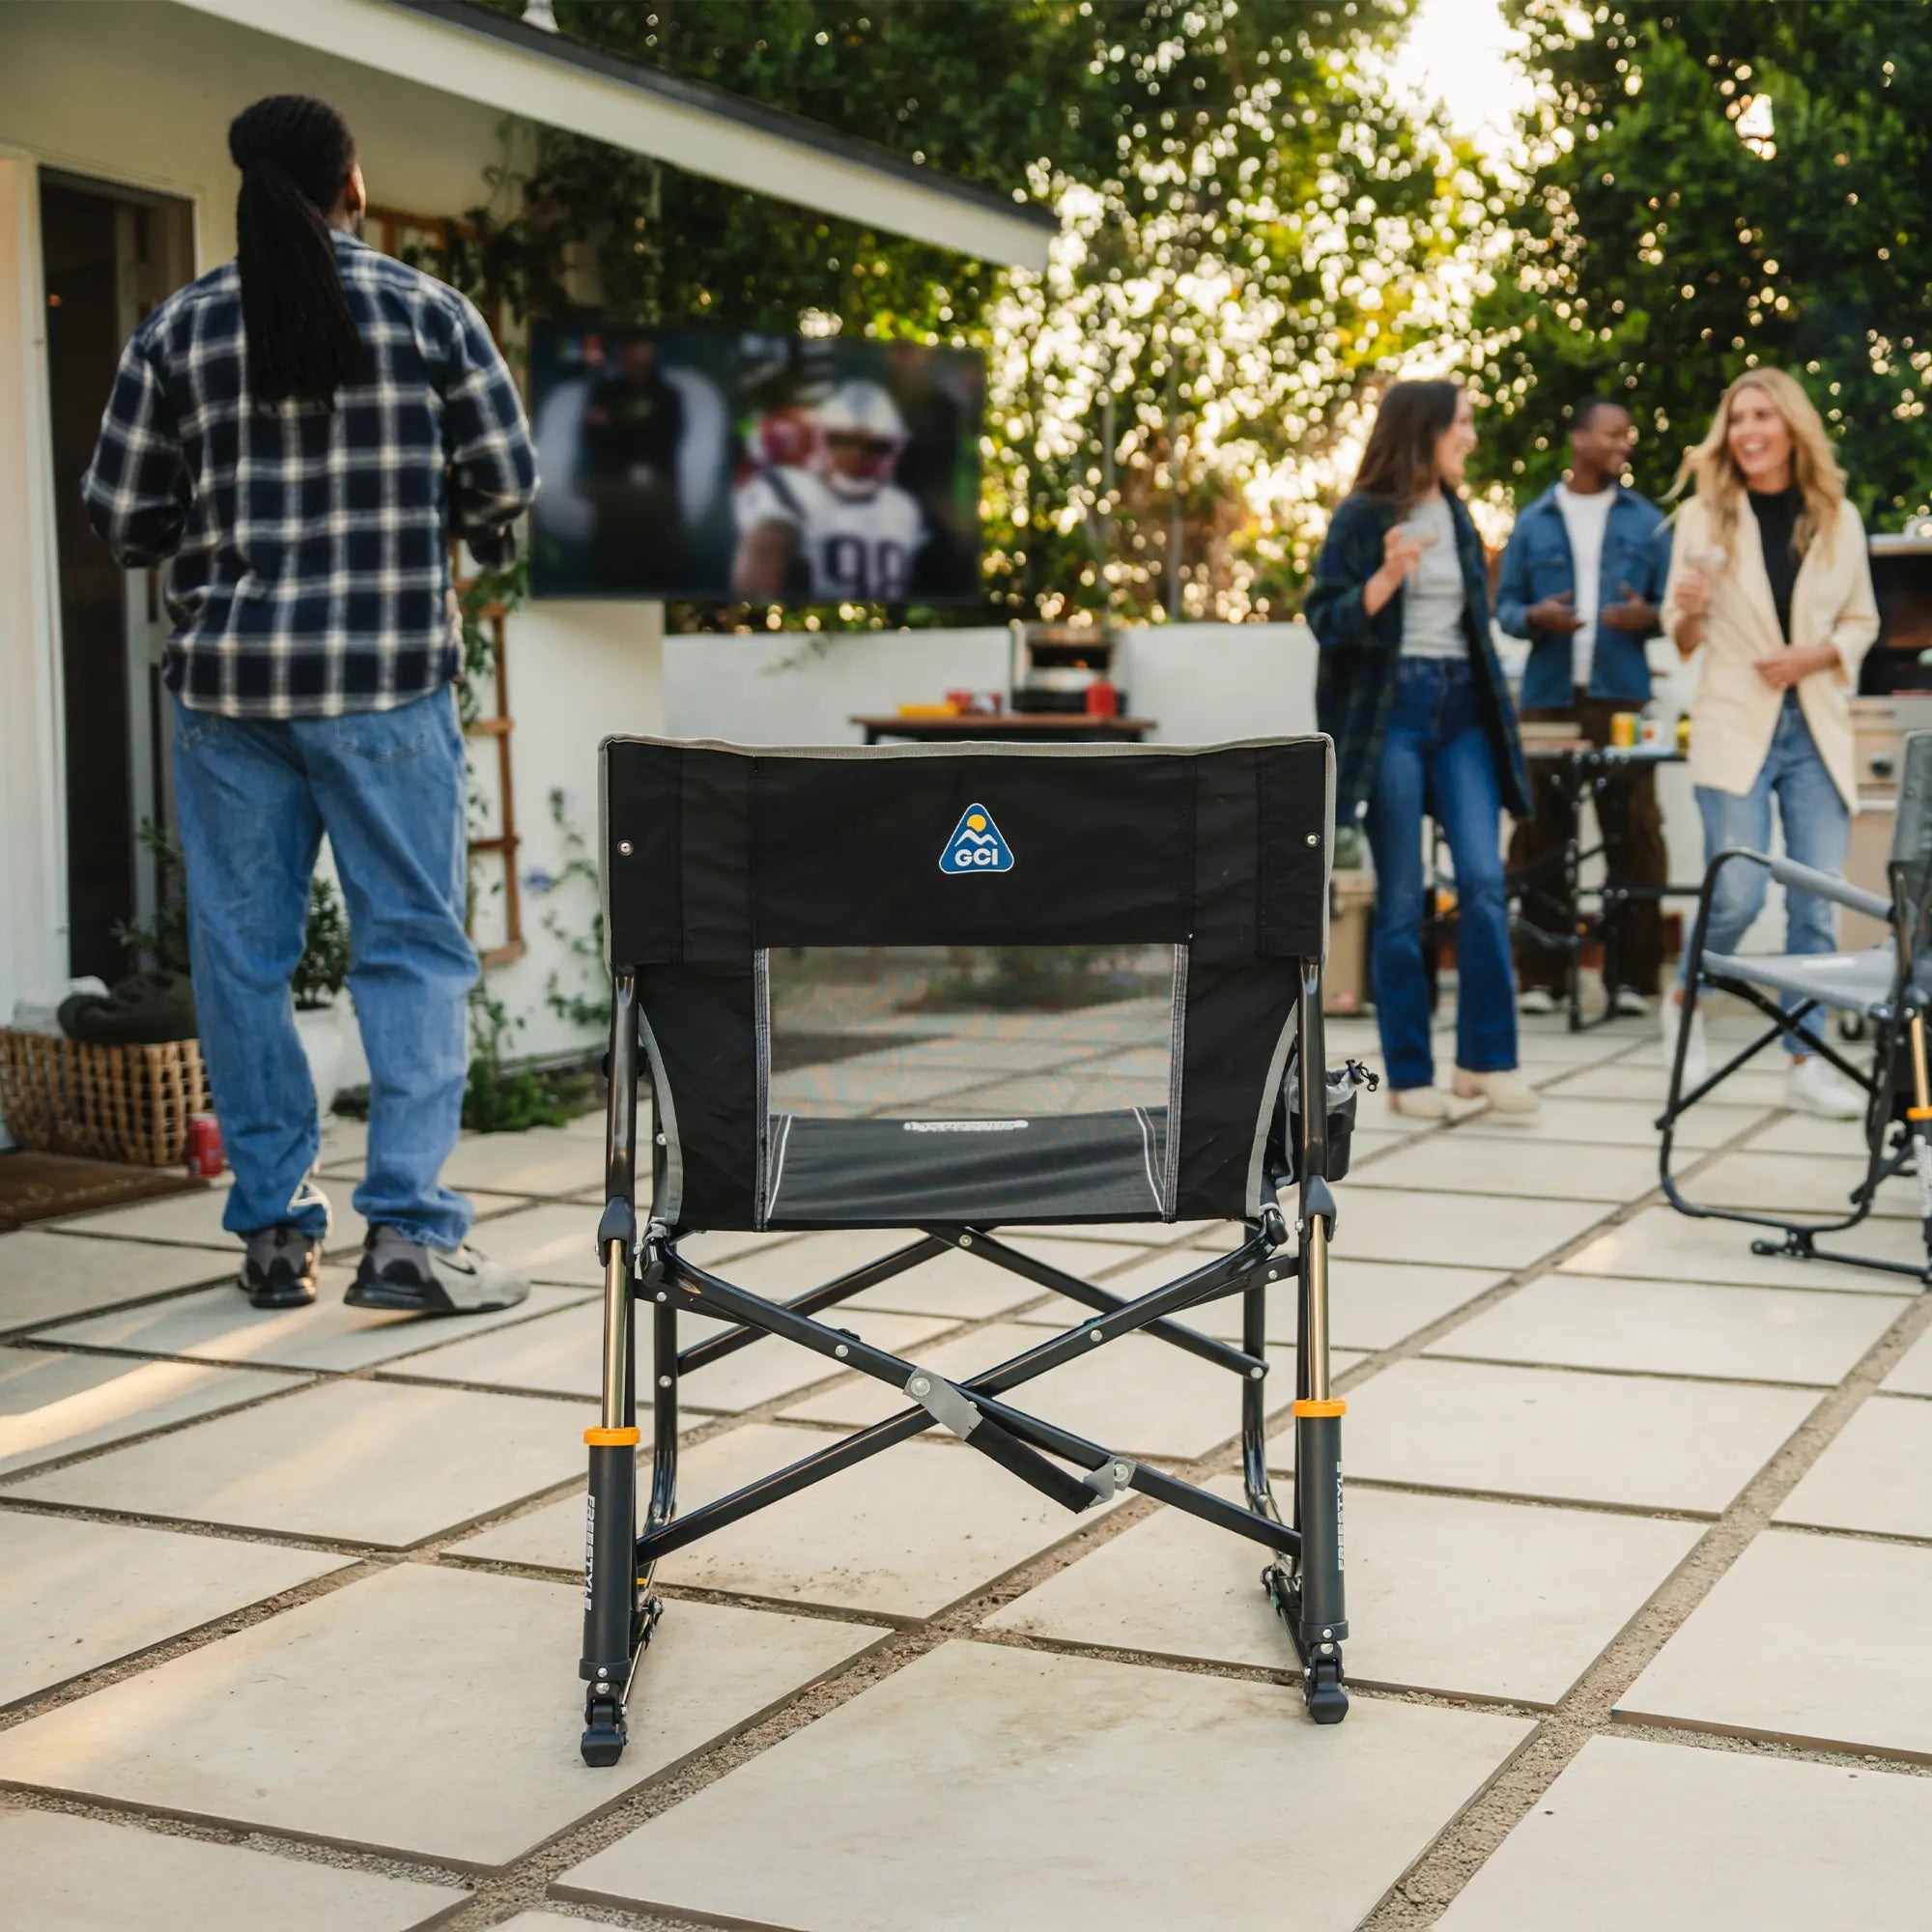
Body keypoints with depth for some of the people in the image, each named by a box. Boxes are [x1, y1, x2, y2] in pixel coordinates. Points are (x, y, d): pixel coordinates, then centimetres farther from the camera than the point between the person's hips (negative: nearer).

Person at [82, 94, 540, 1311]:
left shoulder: (178, 330, 5)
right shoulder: (430, 312, 1)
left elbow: (120, 516, 5)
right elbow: (507, 482, 0)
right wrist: (471, 532, 21)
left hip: (226, 677, 2)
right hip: (387, 677, -2)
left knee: (243, 953, 9)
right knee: (415, 946, 2)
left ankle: (274, 1232, 13)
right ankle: (409, 1229, -5)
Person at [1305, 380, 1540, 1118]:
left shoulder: (1456, 512, 13)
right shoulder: (1362, 516, -3)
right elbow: (1325, 622, -7)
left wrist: (1496, 713, 20)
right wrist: (1387, 577, -23)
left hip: (1461, 708, 5)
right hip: (1390, 710, -5)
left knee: (1484, 883, -8)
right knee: (1401, 901, -1)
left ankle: (1486, 1059, 0)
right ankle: (1410, 1074, 6)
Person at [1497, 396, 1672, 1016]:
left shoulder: (1647, 521, 9)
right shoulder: (1533, 521, 8)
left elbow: (1672, 604, 8)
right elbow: (1505, 604, 8)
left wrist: (1647, 616, -14)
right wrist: (1535, 618, -13)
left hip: (1623, 697, 0)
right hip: (1548, 698, 0)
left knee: (1633, 835, -2)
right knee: (1541, 837, 2)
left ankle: (1634, 976, 4)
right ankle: (1540, 976, 9)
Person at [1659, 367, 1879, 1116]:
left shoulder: (1839, 519, 5)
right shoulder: (1703, 515, 2)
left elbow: (1862, 621, 12)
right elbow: (1683, 637, 6)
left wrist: (1817, 654, -7)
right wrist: (1689, 613, -17)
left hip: (1818, 730, 2)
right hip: (1735, 724, -2)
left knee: (1816, 904, 1)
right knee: (1737, 896, -9)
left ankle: (1807, 1062, 9)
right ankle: (1683, 1001, 19)